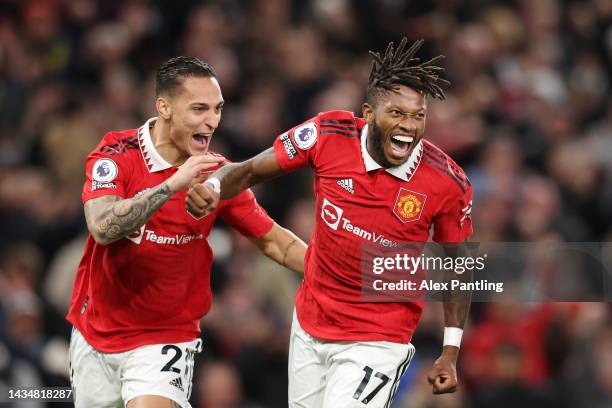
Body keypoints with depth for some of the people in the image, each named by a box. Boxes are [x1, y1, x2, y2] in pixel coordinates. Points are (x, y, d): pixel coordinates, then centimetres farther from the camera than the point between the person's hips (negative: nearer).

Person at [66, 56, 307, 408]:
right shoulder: (116, 155, -13)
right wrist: (173, 184, -36)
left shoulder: (218, 173, -6)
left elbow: (273, 241, 5)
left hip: (167, 336, -1)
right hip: (95, 335, 1)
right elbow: (102, 228, -30)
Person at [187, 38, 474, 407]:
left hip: (378, 342, -4)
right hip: (310, 325, 4)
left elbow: (457, 264, -1)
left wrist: (451, 352, -2)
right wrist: (211, 187, -25)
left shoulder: (449, 183, -17)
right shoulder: (329, 134, -14)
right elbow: (249, 171, -3)